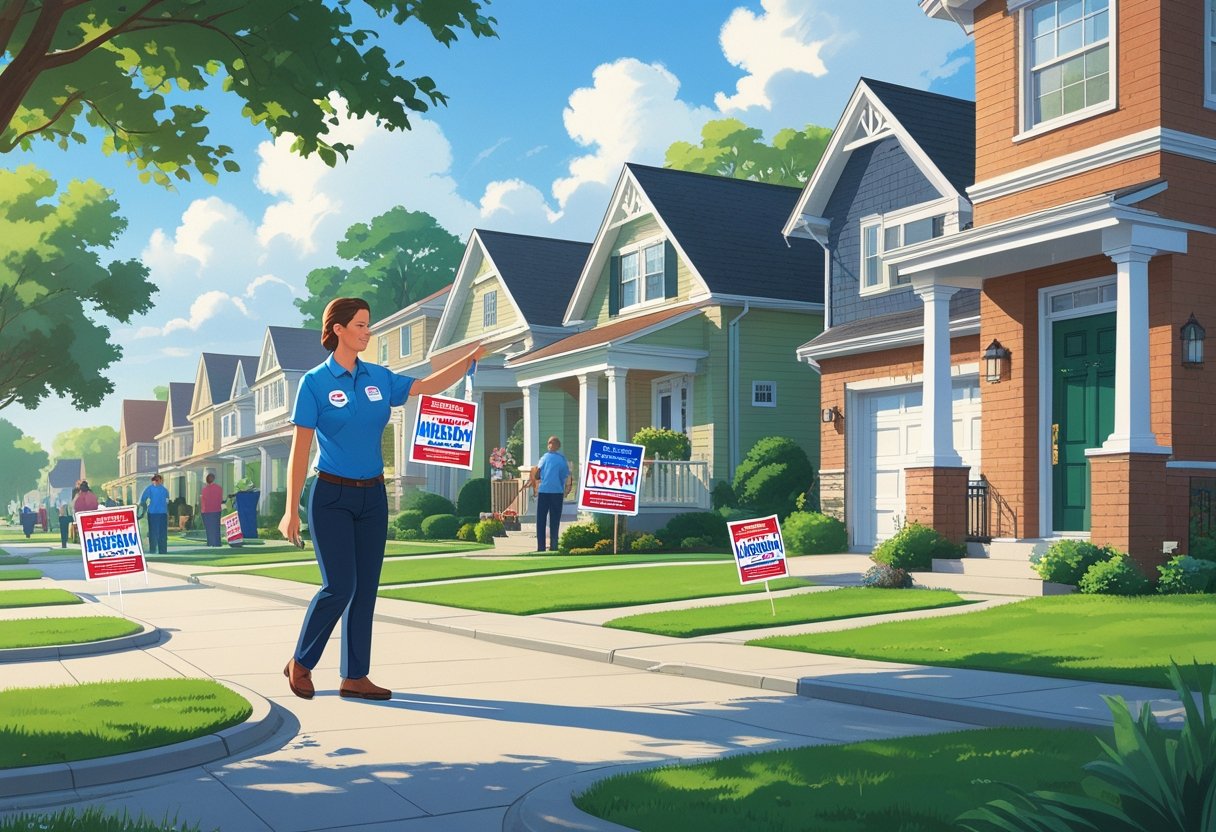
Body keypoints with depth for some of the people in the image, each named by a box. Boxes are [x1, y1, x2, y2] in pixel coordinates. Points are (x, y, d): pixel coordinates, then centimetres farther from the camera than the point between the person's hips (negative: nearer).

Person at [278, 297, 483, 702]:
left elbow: (428, 386, 12)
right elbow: (300, 449, -8)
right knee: (340, 586, -10)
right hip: (332, 497, -5)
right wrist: (291, 510, -10)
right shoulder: (315, 382, -7)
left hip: (373, 496, 5)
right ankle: (300, 663, 12)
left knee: (366, 589, 6)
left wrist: (469, 358, -4)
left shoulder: (380, 378, 7)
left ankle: (355, 677, 14)